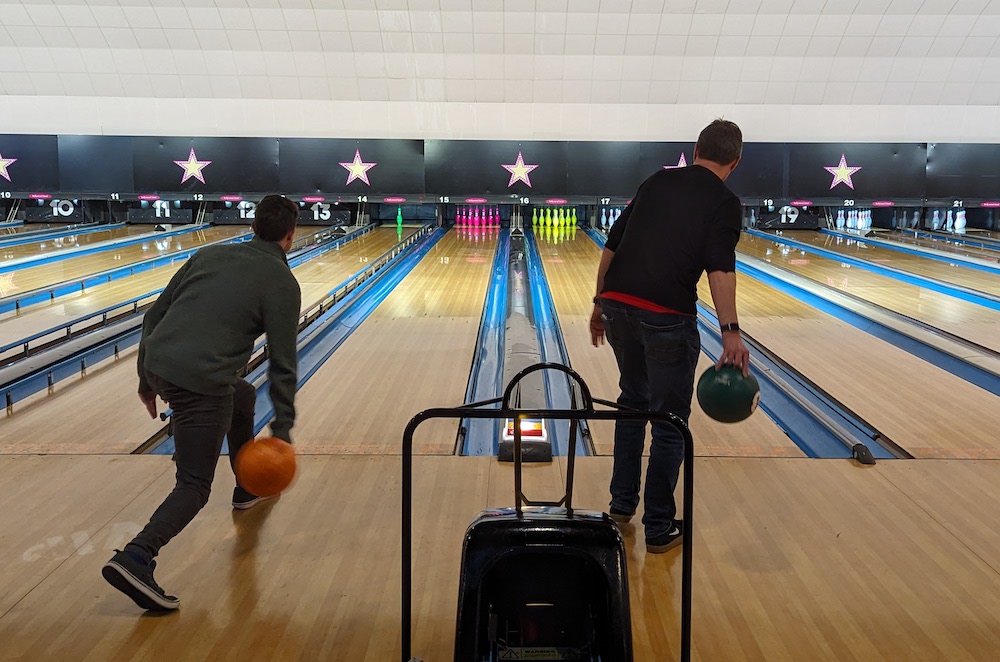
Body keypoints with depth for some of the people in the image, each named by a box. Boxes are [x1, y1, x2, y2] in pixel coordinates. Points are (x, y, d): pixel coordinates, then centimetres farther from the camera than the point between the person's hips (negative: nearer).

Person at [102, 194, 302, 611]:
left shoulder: (209, 255, 14)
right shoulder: (282, 283, -1)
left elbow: (153, 318, 15)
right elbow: (282, 363, -3)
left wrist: (146, 380, 23)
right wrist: (283, 428, 3)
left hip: (158, 367, 7)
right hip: (201, 385, -7)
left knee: (242, 395, 33)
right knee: (194, 486, 3)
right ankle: (135, 560, -19)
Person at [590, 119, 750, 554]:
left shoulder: (657, 182, 15)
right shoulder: (724, 203, 0)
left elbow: (612, 245, 14)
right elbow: (720, 267, -16)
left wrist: (601, 303, 22)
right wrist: (730, 332, -22)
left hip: (617, 306, 6)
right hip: (666, 318, -5)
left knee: (633, 400, 24)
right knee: (669, 420, 8)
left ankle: (621, 503, 32)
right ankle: (659, 527, 16)